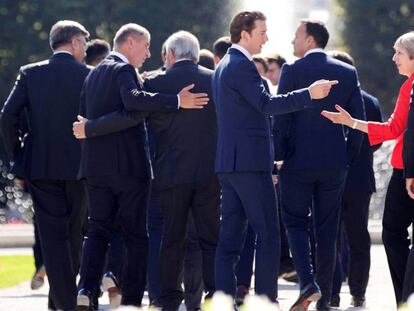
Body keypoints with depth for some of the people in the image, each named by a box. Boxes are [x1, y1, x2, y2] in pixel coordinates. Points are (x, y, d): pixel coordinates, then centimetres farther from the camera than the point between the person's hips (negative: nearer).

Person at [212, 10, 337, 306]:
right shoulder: (242, 65, -12)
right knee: (268, 235, -7)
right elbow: (267, 104, -22)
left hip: (228, 162, 10)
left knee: (230, 237, 7)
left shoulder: (224, 66, 20)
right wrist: (309, 94, -23)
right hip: (250, 161, -10)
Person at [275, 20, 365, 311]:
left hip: (299, 161, -3)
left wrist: (278, 159, -1)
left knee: (296, 222, 7)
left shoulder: (292, 71, -7)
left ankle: (308, 282, -14)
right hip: (335, 163, 3)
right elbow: (359, 120, 4)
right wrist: (348, 157, 11)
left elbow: (281, 118, -9)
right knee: (327, 229, 9)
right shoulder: (348, 72, 4)